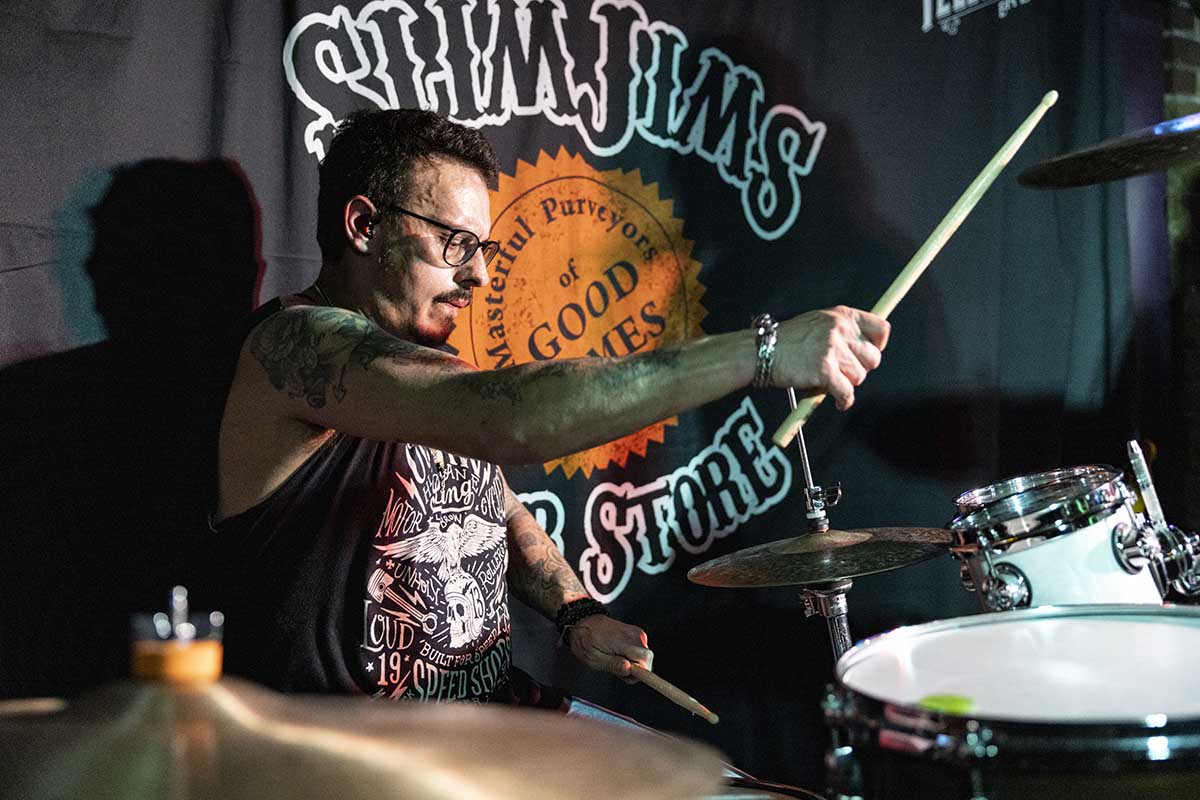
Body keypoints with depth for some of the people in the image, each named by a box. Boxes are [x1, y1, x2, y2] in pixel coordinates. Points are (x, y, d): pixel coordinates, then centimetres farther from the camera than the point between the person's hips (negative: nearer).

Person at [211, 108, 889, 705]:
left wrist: (576, 613, 3)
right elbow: (510, 418, -34)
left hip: (497, 704, 9)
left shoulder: (428, 361, 12)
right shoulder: (295, 345, -19)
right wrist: (764, 350, -37)